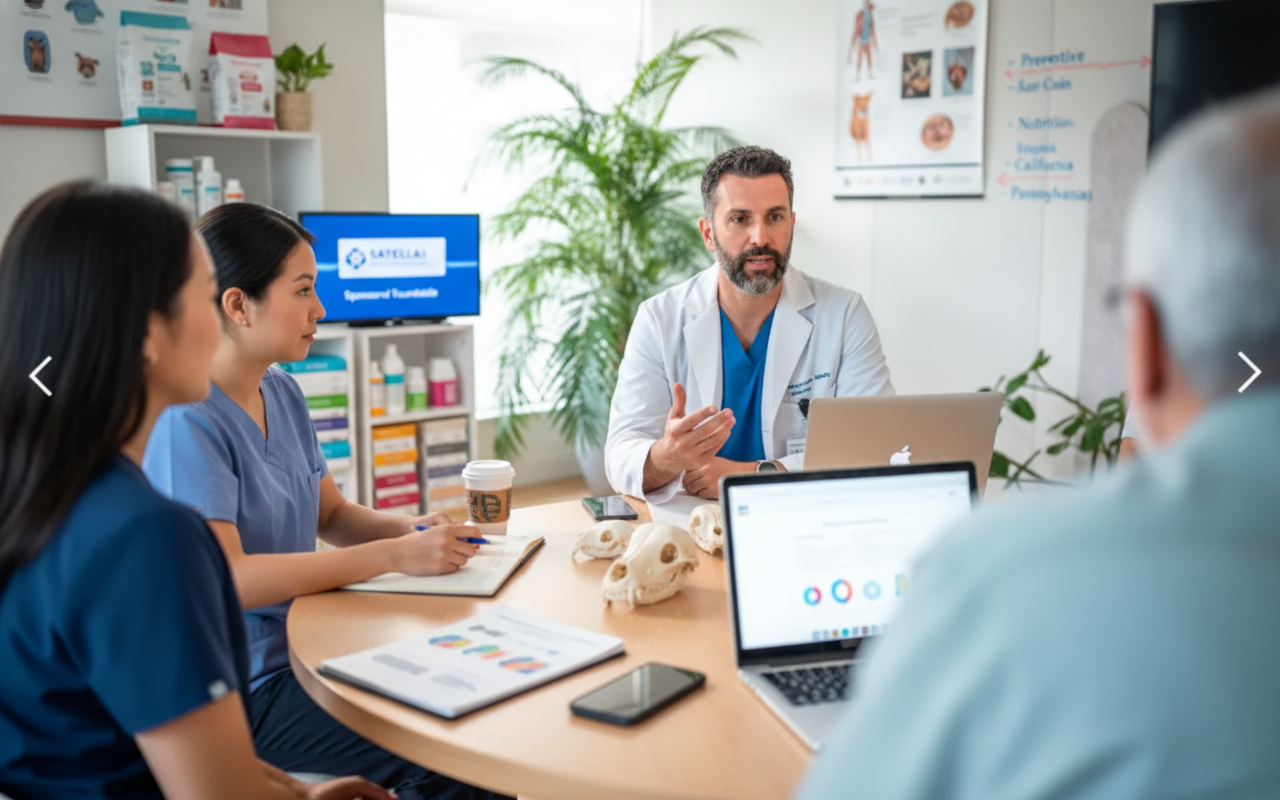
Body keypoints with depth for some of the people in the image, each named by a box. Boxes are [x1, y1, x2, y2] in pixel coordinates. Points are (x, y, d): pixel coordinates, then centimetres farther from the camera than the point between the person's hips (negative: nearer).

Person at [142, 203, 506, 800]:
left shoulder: (282, 394, 7)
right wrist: (393, 556, -27)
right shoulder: (186, 421, -19)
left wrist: (412, 529, -6)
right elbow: (223, 579, -26)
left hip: (304, 649, 8)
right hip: (241, 690, -8)